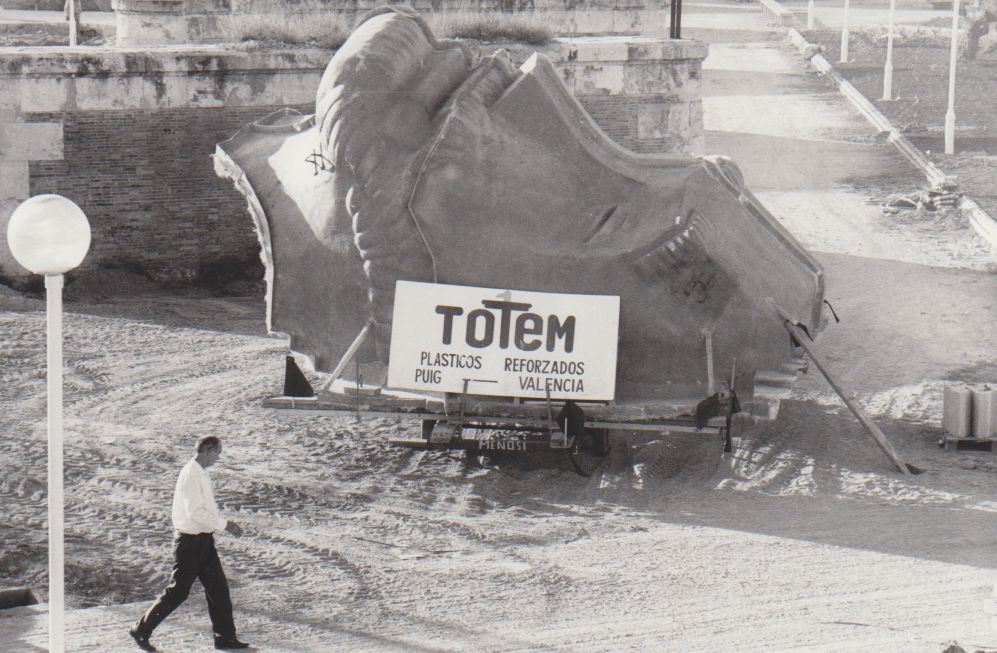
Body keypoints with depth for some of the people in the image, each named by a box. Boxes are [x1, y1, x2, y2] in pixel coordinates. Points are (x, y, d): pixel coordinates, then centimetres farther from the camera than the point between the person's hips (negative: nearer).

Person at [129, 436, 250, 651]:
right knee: (178, 592, -1)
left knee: (218, 587, 9)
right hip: (190, 541, -10)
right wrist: (225, 525, -20)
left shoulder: (201, 474, 12)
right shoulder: (191, 475, -19)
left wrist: (225, 524, 10)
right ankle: (141, 631, 11)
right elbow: (195, 512, -25)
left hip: (204, 539, 10)